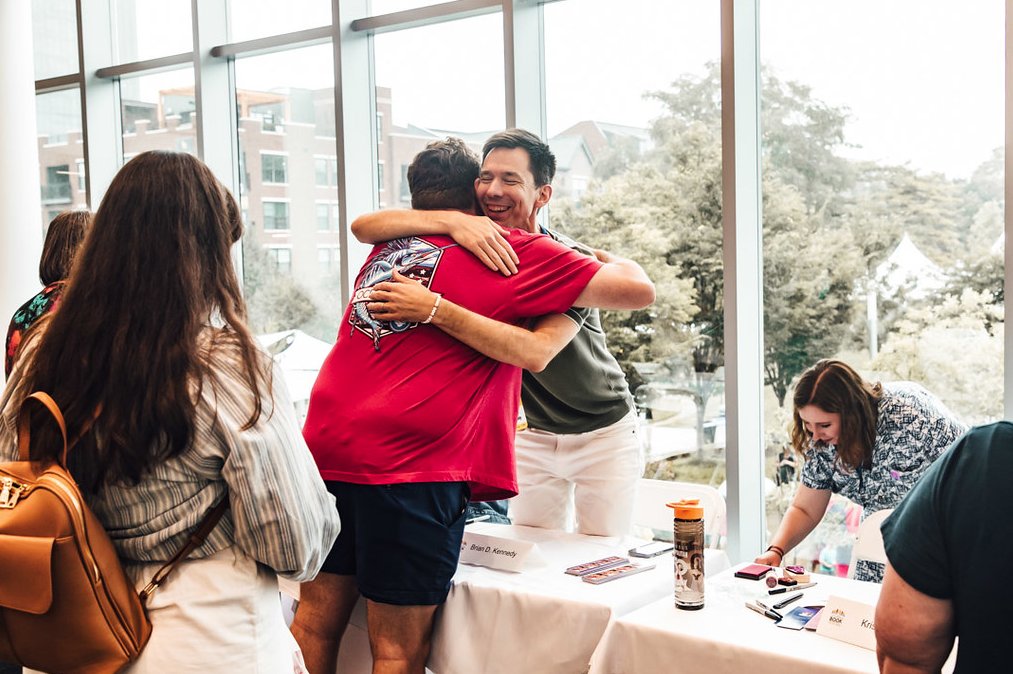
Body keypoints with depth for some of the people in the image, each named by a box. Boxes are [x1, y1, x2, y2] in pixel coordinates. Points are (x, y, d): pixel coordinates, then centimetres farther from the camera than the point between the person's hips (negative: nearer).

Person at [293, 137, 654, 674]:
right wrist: (610, 262, 22)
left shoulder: (387, 246, 18)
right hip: (411, 464, -6)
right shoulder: (515, 253, 0)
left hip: (326, 443, 7)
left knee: (315, 621, 16)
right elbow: (639, 290, 0)